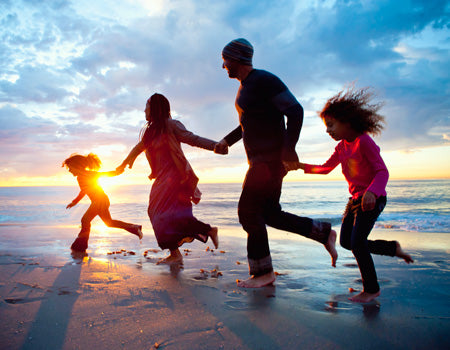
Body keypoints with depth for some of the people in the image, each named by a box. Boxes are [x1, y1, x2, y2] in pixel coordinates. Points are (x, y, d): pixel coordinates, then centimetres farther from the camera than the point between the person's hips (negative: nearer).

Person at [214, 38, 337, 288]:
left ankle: (263, 272, 3)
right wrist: (227, 141, 18)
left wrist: (288, 148, -23)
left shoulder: (264, 80, -12)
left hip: (270, 159, -10)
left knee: (249, 211, -8)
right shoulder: (245, 86, 18)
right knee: (270, 214, 11)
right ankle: (324, 233, 20)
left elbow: (296, 111, -18)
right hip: (259, 159, 10)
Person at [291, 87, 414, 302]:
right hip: (356, 199, 9)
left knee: (357, 242, -12)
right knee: (346, 242, 10)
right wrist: (302, 166, 7)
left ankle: (372, 289, 6)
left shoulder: (364, 141, -17)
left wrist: (371, 192, -39)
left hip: (372, 200, -9)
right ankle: (393, 247, 25)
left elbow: (382, 171, -22)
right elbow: (325, 168, 19)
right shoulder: (342, 147, 7)